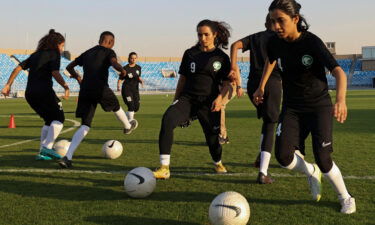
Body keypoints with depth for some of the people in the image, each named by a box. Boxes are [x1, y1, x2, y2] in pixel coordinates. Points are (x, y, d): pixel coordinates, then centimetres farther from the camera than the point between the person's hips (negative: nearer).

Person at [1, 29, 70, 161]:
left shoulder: (36, 54, 21)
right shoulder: (54, 53, 1)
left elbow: (18, 68, 16)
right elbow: (55, 73, -15)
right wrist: (66, 87, -15)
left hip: (29, 93, 7)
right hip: (44, 91, -7)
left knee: (49, 120, 18)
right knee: (59, 118, 4)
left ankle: (42, 152, 12)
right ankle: (47, 147, -12)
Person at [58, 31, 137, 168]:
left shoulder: (87, 53, 22)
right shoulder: (108, 52, 4)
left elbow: (69, 67, 26)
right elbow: (115, 64, -18)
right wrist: (123, 71, 2)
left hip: (85, 91, 5)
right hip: (101, 89, -5)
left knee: (85, 126, 3)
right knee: (116, 107, 29)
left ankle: (67, 157, -11)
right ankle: (127, 126, 55)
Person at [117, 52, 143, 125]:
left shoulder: (138, 68, 6)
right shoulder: (125, 68, -8)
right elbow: (120, 79, -8)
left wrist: (140, 80, -7)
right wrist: (118, 86, -26)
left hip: (135, 89, 5)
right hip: (126, 89, -5)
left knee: (136, 107, 3)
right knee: (131, 105, -17)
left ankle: (125, 116, 29)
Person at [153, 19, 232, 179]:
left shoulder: (222, 57, 4)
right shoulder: (190, 54, 8)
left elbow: (226, 83, 5)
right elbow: (182, 79, 15)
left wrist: (220, 98, -13)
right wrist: (175, 100, 15)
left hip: (209, 102, -1)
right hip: (188, 98, 1)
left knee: (213, 138, 3)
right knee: (168, 119, -28)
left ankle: (218, 163, 42)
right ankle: (164, 169, -29)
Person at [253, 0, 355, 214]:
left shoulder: (312, 42, -22)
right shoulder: (276, 43, -7)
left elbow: (339, 71, -32)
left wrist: (341, 100, -49)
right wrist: (261, 86, 21)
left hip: (319, 106, -4)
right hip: (292, 107, 4)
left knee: (323, 159, -9)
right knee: (283, 155, -15)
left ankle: (346, 198, 20)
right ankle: (312, 173, 19)